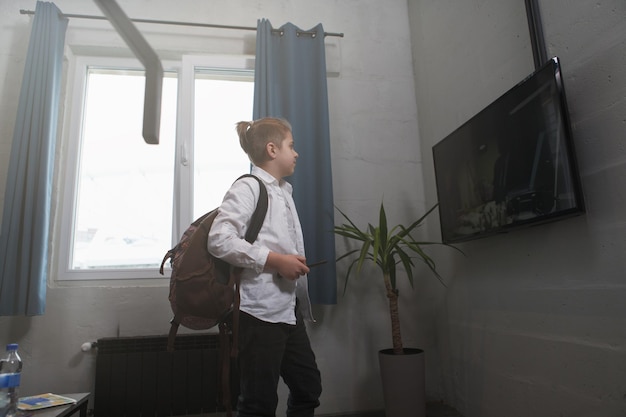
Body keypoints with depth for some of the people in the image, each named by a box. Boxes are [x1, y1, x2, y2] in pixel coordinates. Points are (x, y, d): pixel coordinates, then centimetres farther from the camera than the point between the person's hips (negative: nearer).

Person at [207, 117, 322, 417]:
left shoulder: (284, 192, 19)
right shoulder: (248, 187, -8)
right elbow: (219, 239, -20)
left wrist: (296, 264, 9)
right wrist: (274, 260, -22)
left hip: (290, 310, 9)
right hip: (261, 312, -9)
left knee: (308, 387, 16)